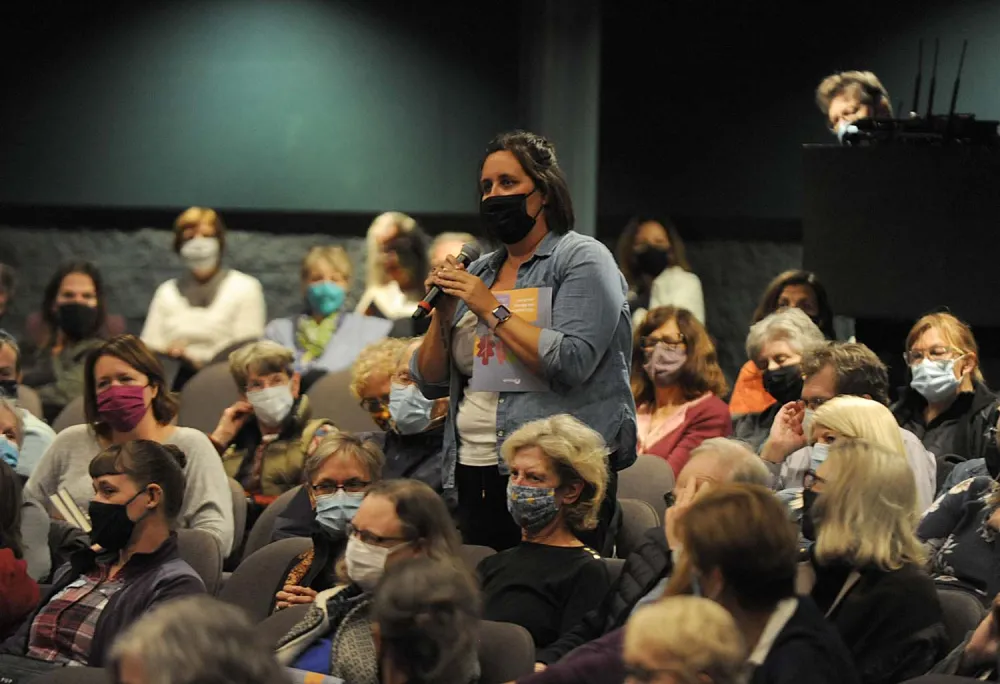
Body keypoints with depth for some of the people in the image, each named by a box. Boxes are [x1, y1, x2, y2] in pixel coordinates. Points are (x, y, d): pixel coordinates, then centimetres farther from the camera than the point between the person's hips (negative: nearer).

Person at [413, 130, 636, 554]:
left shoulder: (582, 260, -3)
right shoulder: (478, 273, 14)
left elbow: (570, 364, -19)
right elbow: (430, 384, 13)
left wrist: (491, 309, -14)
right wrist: (443, 312, -2)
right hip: (477, 476, 6)